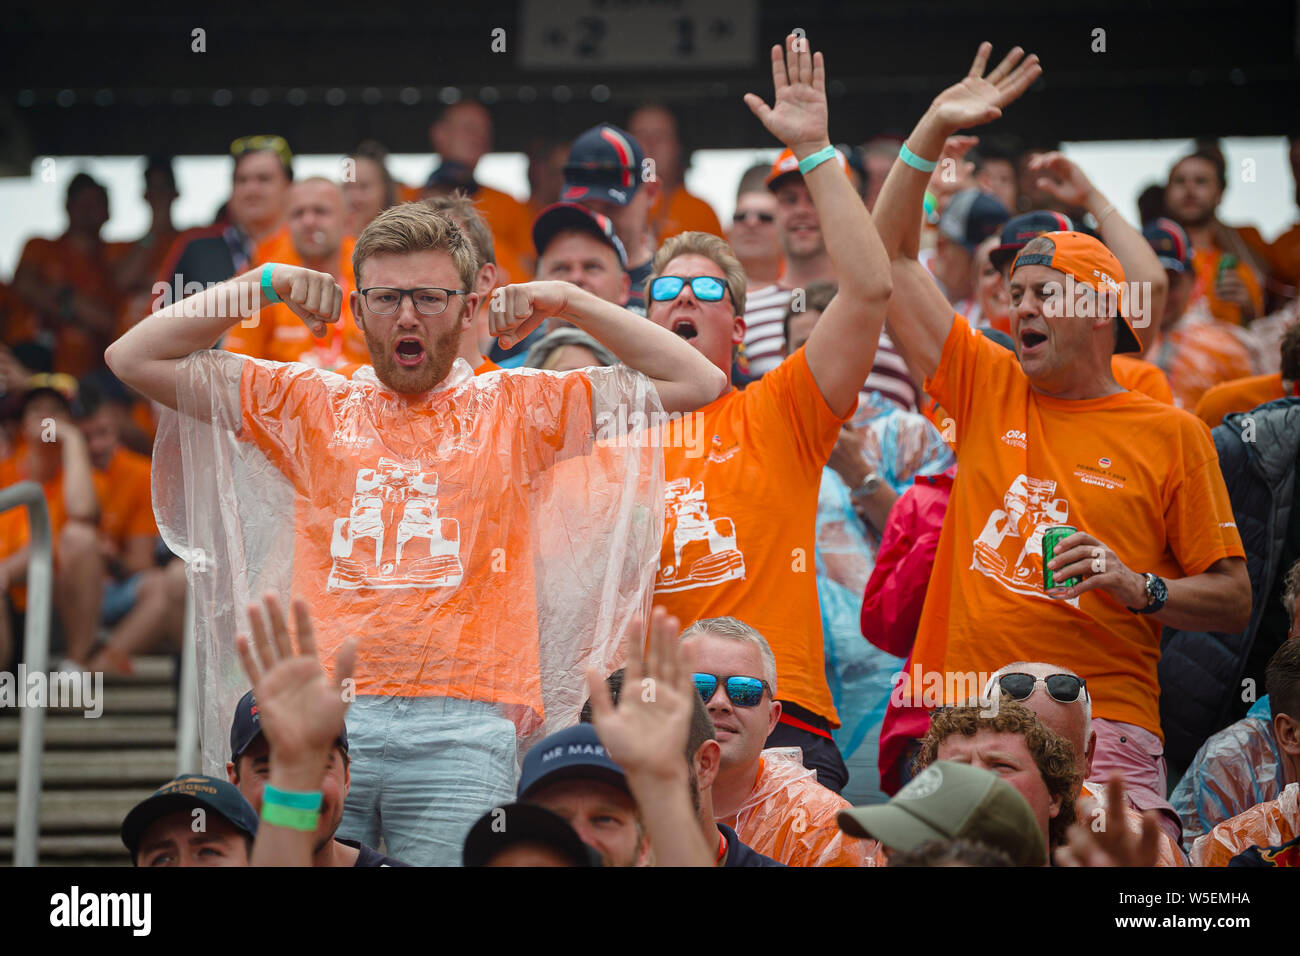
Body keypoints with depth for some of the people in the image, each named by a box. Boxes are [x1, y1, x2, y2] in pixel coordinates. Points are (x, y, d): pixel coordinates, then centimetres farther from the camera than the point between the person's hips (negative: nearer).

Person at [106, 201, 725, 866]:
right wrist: (264, 286, 11)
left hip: (462, 728, -1)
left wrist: (565, 302, 10)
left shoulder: (514, 410, 16)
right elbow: (133, 359, 17)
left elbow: (698, 383, 13)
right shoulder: (308, 406, 18)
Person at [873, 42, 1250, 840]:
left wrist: (1141, 589, -11)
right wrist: (934, 130, 8)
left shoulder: (1172, 436, 6)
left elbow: (1233, 601, 7)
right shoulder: (989, 389, 15)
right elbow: (891, 258, 14)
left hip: (1103, 727, -3)